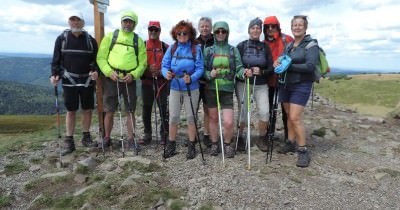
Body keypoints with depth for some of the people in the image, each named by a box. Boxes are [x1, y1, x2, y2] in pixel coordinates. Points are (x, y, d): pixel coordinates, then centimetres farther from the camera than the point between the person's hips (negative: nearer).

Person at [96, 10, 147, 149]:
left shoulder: (138, 40, 9)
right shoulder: (111, 36, 6)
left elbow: (143, 62, 5)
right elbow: (101, 57, 2)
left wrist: (133, 75, -10)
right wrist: (109, 72, -12)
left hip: (129, 79, 1)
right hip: (111, 79, -1)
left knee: (131, 111, 5)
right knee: (109, 111, 4)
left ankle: (131, 139, 16)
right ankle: (107, 138, 21)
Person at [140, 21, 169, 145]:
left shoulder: (166, 47, 5)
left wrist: (161, 72, -12)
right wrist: (147, 71, -14)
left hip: (162, 83, -1)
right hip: (146, 83, 1)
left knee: (164, 110, 2)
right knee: (146, 109, 7)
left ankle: (164, 135, 15)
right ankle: (147, 134, 20)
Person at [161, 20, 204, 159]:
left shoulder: (196, 49, -5)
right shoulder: (172, 48, 1)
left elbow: (200, 68, -10)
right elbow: (164, 65, -2)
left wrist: (191, 78, -28)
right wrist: (166, 73, -24)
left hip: (191, 89, -2)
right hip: (175, 88, 2)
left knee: (190, 118, 8)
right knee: (173, 118, 7)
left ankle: (191, 146, 21)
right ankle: (171, 146, 21)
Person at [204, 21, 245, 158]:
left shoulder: (233, 50, 6)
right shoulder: (208, 50, 6)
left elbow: (239, 68, -2)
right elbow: (203, 69, 3)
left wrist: (244, 72, -23)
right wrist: (209, 74, -17)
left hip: (227, 90, 0)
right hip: (212, 89, 1)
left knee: (228, 122, -6)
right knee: (213, 118, 12)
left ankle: (227, 144, 20)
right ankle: (214, 144, 31)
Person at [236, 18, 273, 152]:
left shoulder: (265, 47, 6)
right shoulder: (241, 46, 0)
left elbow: (271, 68, 3)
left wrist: (261, 72, -17)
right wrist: (243, 71, -21)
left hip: (261, 85, 2)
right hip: (243, 83, -1)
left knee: (264, 112, -9)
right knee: (242, 112, -2)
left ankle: (261, 139, 13)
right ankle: (240, 138, 21)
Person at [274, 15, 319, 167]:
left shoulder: (311, 44, -6)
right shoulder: (288, 46, 14)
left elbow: (310, 66, -18)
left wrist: (289, 66, -21)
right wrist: (278, 63, -9)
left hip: (301, 85, -6)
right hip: (285, 84, 6)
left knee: (295, 118, -12)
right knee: (289, 116, 12)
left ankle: (303, 151, 0)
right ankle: (290, 143, 27)